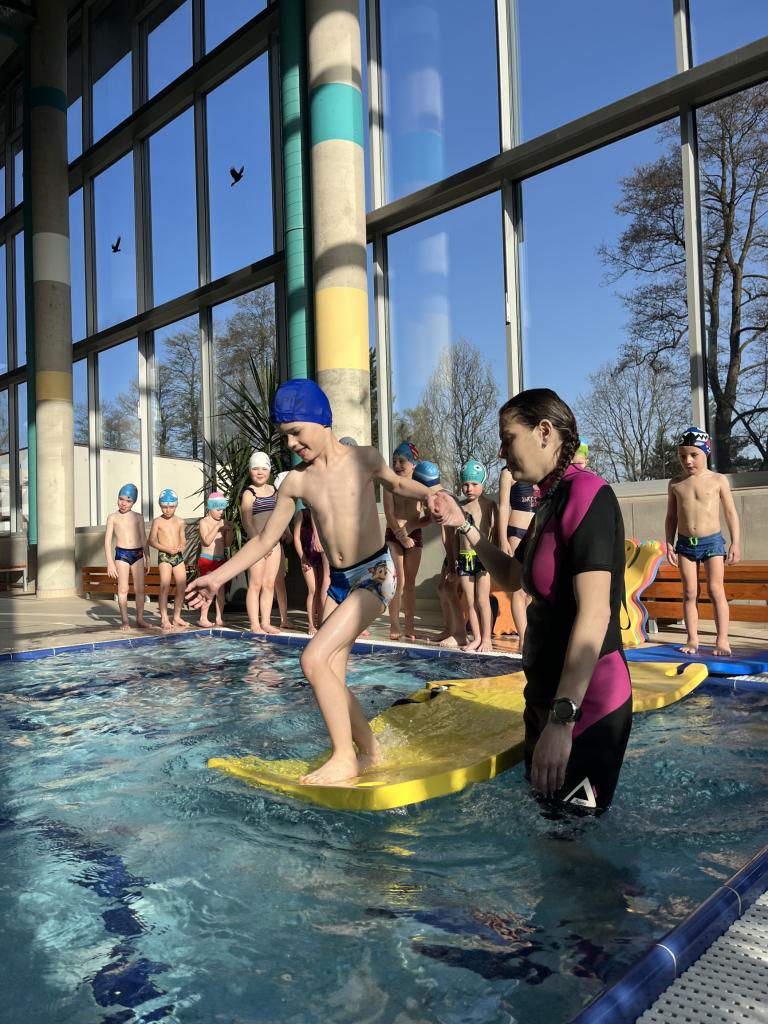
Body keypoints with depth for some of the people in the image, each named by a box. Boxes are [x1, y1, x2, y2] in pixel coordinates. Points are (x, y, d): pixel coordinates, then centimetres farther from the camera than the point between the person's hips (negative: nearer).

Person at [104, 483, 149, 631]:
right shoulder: (113, 517, 2)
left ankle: (140, 619, 14)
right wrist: (110, 562, -7)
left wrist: (147, 559, 11)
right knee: (123, 589, -3)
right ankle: (124, 621, 4)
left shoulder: (138, 517, 8)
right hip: (122, 554, -2)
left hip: (138, 554, 2)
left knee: (140, 589, 5)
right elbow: (108, 540, 0)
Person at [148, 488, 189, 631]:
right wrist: (167, 549, -15)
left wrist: (182, 546, -7)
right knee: (165, 586, -11)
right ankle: (164, 618, -6)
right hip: (164, 556, -4)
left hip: (178, 556, 4)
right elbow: (152, 541, -4)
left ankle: (177, 617, 14)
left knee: (182, 587, 3)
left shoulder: (180, 522, 11)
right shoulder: (157, 521, 0)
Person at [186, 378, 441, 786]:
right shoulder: (296, 481, 0)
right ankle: (368, 751, 24)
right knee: (331, 678, 3)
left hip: (374, 575, -5)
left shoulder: (363, 459, -7)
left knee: (314, 659, -18)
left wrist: (430, 495, -7)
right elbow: (265, 540, 6)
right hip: (338, 582, 5)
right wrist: (217, 577, 0)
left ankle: (344, 757, -5)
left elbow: (397, 484, 14)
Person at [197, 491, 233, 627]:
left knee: (221, 590, 4)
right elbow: (207, 541, -17)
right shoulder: (204, 522, -4)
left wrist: (229, 530, -7)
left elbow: (227, 544, 8)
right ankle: (203, 618, -4)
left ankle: (219, 618, 9)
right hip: (206, 559, -5)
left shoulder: (223, 523, 9)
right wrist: (217, 527, -20)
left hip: (221, 559, 5)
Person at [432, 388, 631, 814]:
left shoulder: (586, 493, -19)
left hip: (584, 699, -9)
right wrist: (464, 526, 13)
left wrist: (562, 719, -30)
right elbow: (511, 577, 23)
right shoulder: (550, 500, 10)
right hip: (547, 692, 9)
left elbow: (594, 614, -27)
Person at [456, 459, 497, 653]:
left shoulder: (489, 505, -2)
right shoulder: (460, 506, 11)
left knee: (482, 599, -3)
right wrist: (456, 558, 12)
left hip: (482, 556, -5)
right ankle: (476, 638, 15)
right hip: (464, 557, 5)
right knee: (470, 601, 7)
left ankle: (486, 638, 7)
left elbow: (493, 532, -6)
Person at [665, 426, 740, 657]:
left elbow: (730, 513, 3)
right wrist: (669, 544, 4)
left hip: (712, 541, -2)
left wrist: (735, 543, -2)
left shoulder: (718, 480, -1)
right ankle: (692, 639, 10)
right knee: (689, 593, 4)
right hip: (685, 543, 3)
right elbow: (671, 516, 10)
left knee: (715, 590, -5)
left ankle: (722, 639, 1)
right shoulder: (675, 483, 5)